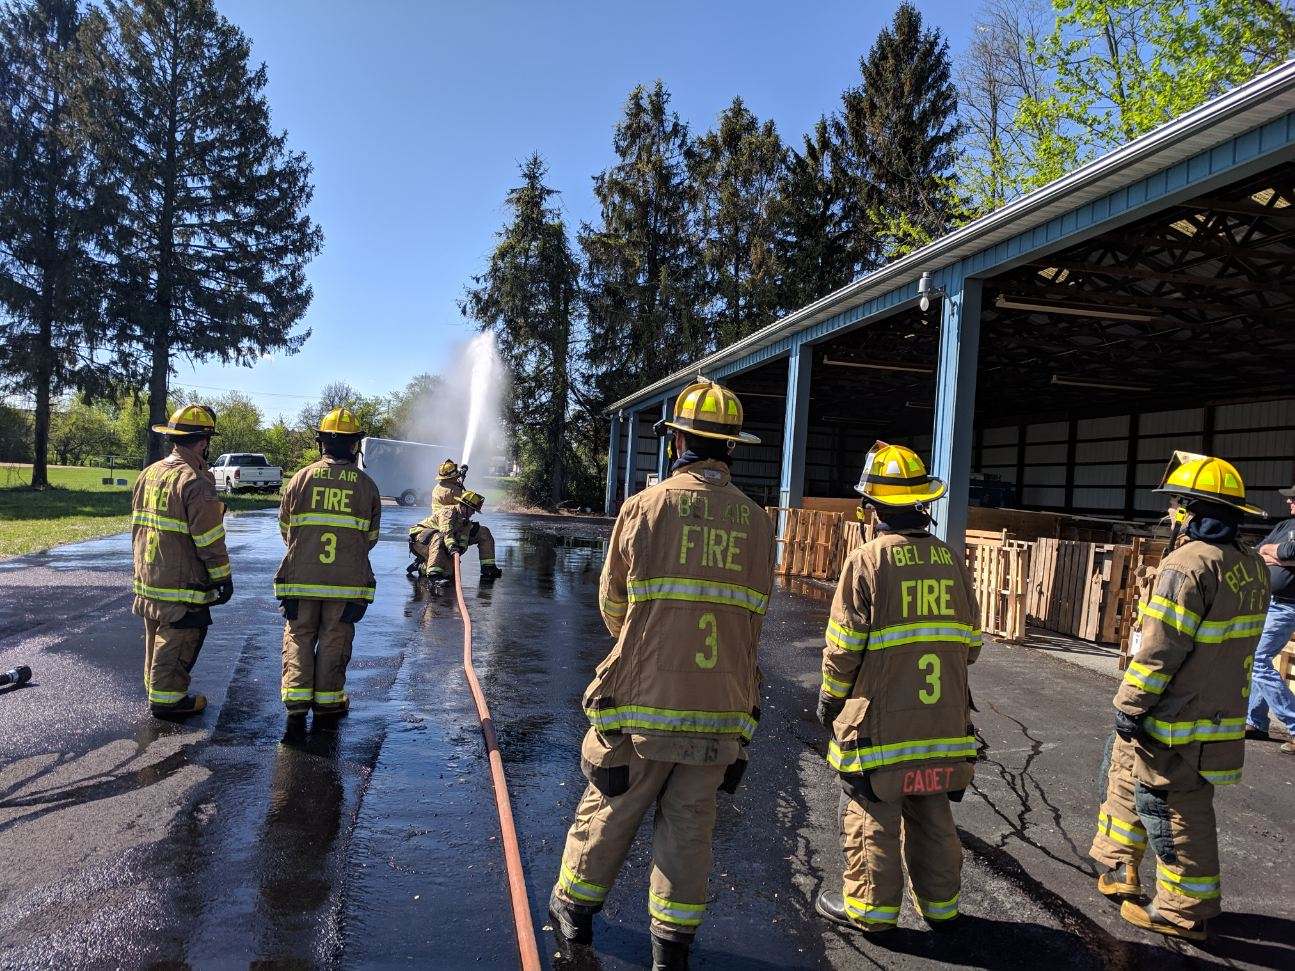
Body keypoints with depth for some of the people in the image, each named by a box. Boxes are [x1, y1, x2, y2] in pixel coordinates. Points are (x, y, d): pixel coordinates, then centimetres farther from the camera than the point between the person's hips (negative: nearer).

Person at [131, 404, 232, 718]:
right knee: (178, 640, 2)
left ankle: (156, 689, 32)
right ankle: (167, 699, 8)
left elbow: (136, 526, 19)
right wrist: (223, 577, -10)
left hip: (147, 578, 9)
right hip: (181, 582, -9)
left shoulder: (149, 473, 10)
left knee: (156, 636, 20)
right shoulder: (195, 481, -19)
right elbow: (210, 538, -19)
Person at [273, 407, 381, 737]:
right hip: (348, 580, 0)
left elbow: (285, 527, 9)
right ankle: (327, 704, 19)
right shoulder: (366, 484, 0)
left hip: (301, 577, 0)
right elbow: (371, 536, 8)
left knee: (299, 639, 9)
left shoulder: (301, 478, -1)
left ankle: (296, 707, 3)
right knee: (334, 641, 10)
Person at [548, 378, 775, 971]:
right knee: (689, 826, 15)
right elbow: (754, 617, 7)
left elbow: (613, 604, 2)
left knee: (609, 812, 16)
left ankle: (573, 912, 36)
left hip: (644, 701, -2)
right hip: (722, 707, 2)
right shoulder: (757, 521, 0)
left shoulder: (646, 506, -8)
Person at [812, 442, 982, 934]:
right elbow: (970, 642, 10)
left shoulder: (867, 561, -13)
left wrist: (829, 697, 3)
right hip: (944, 717, 6)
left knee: (871, 816, 8)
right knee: (933, 814, 18)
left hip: (881, 717, -5)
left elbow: (843, 646, -12)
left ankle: (870, 906, 18)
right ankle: (940, 903, 30)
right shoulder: (952, 560, 4)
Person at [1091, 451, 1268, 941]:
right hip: (1222, 711, 9)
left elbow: (1159, 650, -23)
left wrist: (1129, 706, -14)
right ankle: (1119, 867, 35)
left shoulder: (1187, 565, -23)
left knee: (1174, 813, 5)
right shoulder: (1252, 565, 6)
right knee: (1126, 775, 22)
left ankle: (1185, 912, 20)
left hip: (1174, 723, -9)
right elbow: (1239, 643, 14)